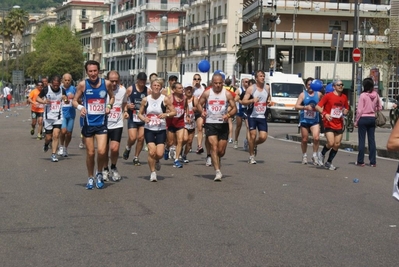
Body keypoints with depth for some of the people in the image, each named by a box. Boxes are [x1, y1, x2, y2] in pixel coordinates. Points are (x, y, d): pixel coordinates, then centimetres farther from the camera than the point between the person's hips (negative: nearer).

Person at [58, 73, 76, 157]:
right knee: (63, 131, -18)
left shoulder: (74, 89, 3)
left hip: (71, 114, 1)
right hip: (62, 113, -1)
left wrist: (74, 97, -14)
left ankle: (65, 148, 29)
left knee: (69, 133, 6)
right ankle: (61, 146, 6)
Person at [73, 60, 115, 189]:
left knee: (102, 151, -12)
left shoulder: (106, 83, -2)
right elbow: (75, 100, 1)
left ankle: (99, 174, 15)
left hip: (101, 123, 0)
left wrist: (109, 106, -3)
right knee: (90, 153, 5)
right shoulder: (83, 84, -7)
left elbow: (112, 97, 16)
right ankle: (90, 178, 26)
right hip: (88, 123, 0)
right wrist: (80, 107, -19)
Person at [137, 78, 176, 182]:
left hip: (161, 130, -1)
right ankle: (153, 173, 6)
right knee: (151, 152, -12)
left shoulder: (165, 99, -4)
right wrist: (144, 118, -13)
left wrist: (166, 114, -19)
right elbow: (140, 113, 9)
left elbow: (174, 112, 0)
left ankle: (157, 161, 29)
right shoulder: (145, 100, 0)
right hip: (149, 129, 1)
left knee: (159, 154, -9)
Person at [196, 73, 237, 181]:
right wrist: (202, 111, -10)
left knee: (221, 151, 6)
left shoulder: (227, 94, 1)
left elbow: (234, 108, 3)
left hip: (223, 124, 1)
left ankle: (217, 162, 39)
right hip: (210, 124, -1)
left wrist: (228, 115, -18)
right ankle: (218, 172, -17)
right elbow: (199, 104, 12)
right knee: (214, 147, -15)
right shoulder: (207, 93, 2)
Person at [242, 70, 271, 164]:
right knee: (253, 135, -7)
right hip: (252, 115, -3)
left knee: (263, 137, -7)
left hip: (262, 116, 3)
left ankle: (255, 145, 28)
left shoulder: (267, 88, 7)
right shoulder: (251, 89, -5)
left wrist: (269, 101, 3)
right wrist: (252, 100, -23)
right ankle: (251, 156, 8)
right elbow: (243, 101, -6)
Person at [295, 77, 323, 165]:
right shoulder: (303, 94, 0)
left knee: (316, 138, -15)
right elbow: (296, 106, -7)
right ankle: (304, 155, 27)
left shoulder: (318, 94, 4)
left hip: (315, 121, 0)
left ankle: (315, 156, 0)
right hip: (304, 120, 0)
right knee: (304, 139, 7)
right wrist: (305, 107, -22)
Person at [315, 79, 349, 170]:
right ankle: (322, 154, 14)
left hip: (339, 125, 5)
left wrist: (345, 111, 0)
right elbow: (318, 106, -8)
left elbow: (346, 108, 24)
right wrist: (325, 114, -22)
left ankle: (329, 162, 19)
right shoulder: (328, 96, -6)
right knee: (331, 143, -17)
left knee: (337, 144, 3)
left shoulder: (344, 97, 9)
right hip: (329, 124, -5)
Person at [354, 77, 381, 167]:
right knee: (372, 140, 8)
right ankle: (373, 162, 11)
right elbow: (379, 108, 7)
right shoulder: (376, 95, 1)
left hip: (363, 118, -4)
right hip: (372, 118, 4)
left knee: (362, 140, 2)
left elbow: (360, 110, -12)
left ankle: (360, 161, 5)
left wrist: (356, 121, -5)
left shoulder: (363, 95, -13)